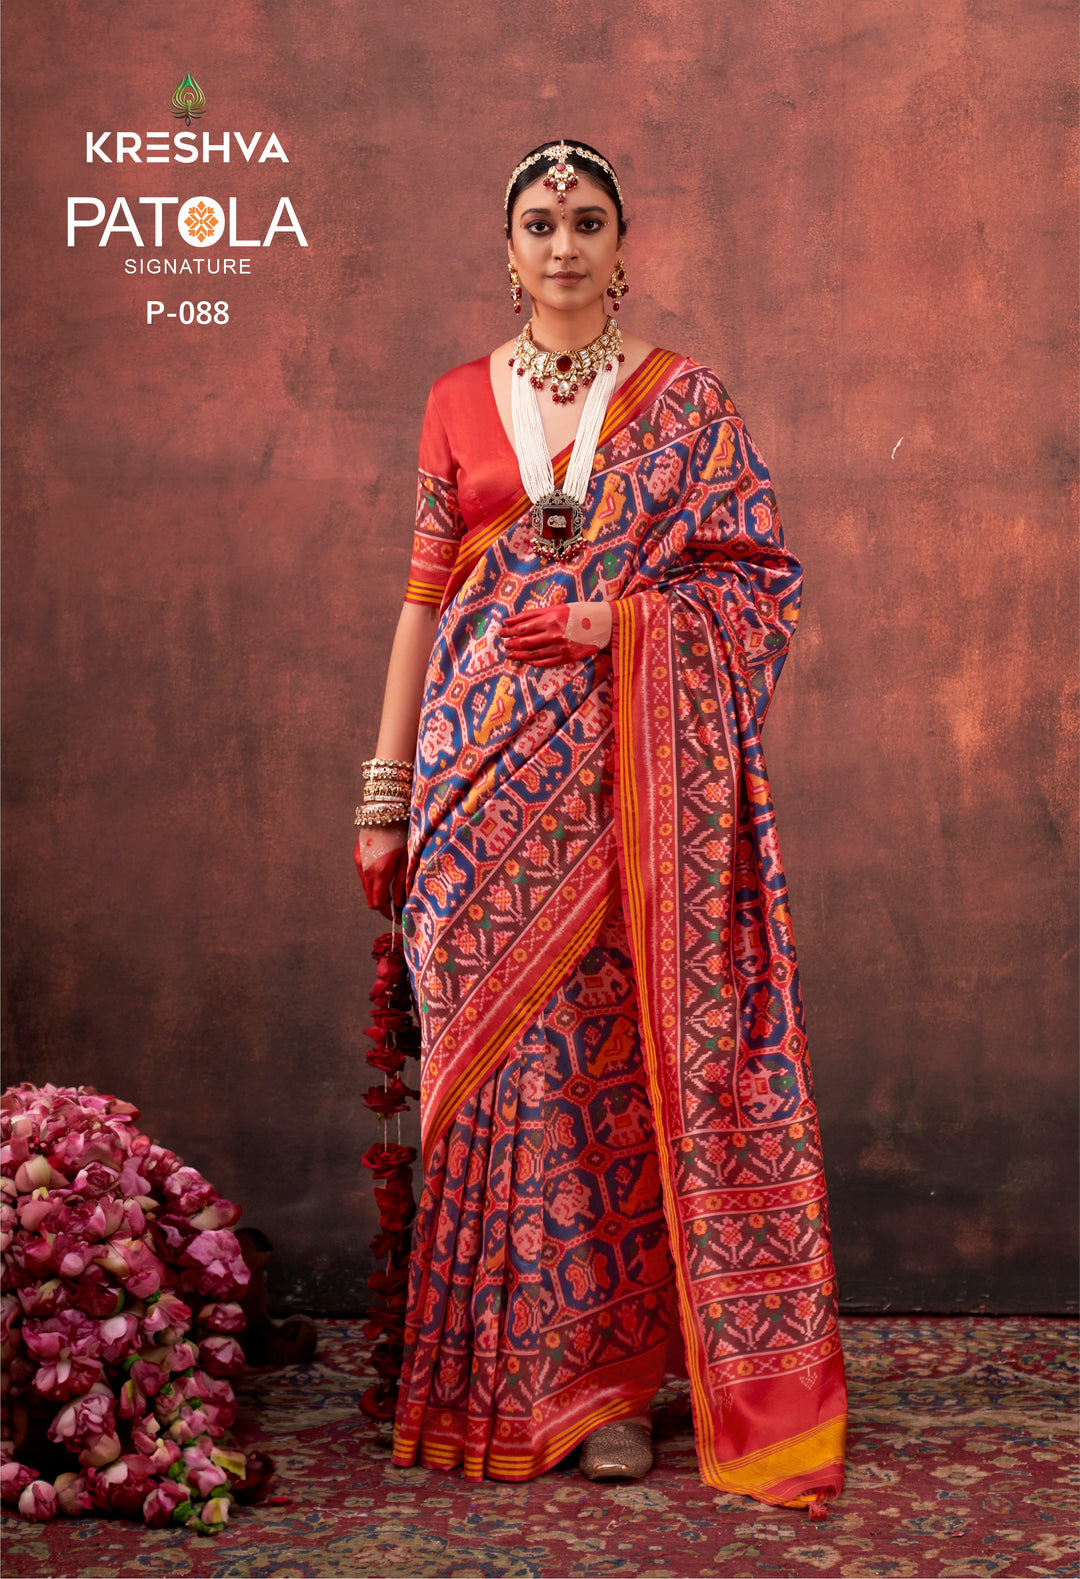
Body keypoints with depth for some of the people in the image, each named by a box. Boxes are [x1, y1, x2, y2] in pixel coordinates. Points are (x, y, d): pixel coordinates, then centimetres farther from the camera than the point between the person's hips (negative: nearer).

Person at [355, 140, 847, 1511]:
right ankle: (506, 1381, 12)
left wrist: (621, 618, -13)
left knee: (619, 1055, -3)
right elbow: (425, 599, 11)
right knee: (500, 1047, 0)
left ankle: (612, 1373, 9)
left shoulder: (685, 399, 7)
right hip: (488, 772, 2)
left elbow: (759, 576, 3)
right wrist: (385, 791, 7)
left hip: (632, 775, -1)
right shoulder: (460, 402, 12)